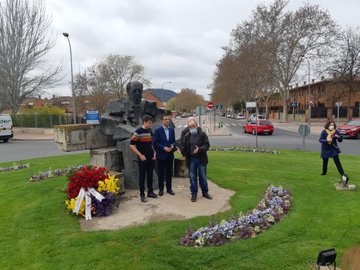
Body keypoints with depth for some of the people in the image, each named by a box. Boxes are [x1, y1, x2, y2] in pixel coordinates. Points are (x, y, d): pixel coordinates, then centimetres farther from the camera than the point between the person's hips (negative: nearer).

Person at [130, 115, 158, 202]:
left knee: (150, 175, 14)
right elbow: (132, 144, -15)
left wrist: (154, 153, 8)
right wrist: (140, 155, -16)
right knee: (142, 176, 3)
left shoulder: (150, 131, 8)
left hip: (151, 158, 6)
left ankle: (150, 192, 26)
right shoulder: (138, 132, -13)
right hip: (143, 158, -6)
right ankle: (142, 194, 13)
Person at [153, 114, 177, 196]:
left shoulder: (172, 130, 8)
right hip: (161, 155, -4)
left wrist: (173, 146, -10)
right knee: (161, 173, 6)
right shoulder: (158, 130, -5)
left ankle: (169, 188, 21)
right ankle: (161, 189, 17)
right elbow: (155, 142, -9)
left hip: (170, 155, 4)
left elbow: (174, 141, 11)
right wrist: (164, 148, -17)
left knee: (169, 172, 10)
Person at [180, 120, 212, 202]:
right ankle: (194, 194, 20)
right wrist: (182, 150, -18)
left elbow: (207, 145, -8)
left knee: (203, 177, 10)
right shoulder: (186, 136, 5)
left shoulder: (202, 134, -3)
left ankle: (205, 192, 27)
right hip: (191, 160, 2)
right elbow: (183, 145, 4)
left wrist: (199, 149, -24)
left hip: (201, 159, -1)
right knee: (192, 177, 8)